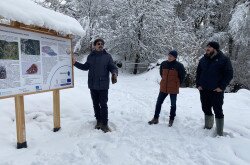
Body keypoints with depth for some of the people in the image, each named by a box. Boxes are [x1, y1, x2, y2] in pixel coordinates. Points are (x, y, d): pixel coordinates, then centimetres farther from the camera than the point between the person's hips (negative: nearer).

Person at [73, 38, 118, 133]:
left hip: (103, 85, -3)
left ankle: (104, 124, 10)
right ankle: (98, 121, 28)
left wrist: (114, 74, -26)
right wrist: (75, 63, 10)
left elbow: (113, 67, -5)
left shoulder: (107, 56, -2)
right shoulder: (91, 56, 6)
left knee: (103, 105, -1)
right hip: (93, 85, 3)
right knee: (96, 104, 13)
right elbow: (85, 67, 19)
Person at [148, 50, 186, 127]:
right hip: (163, 88, 4)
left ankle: (171, 120, 25)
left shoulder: (179, 65, -13)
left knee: (173, 104, 10)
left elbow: (182, 75, -1)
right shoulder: (163, 64, -1)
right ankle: (155, 118, 19)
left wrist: (177, 83, 6)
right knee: (158, 103, 7)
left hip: (173, 89, -4)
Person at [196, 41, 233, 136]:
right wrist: (198, 85, 4)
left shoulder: (224, 59, -5)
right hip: (204, 90, 5)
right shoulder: (203, 60, 9)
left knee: (218, 111, 0)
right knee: (206, 109, 14)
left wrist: (221, 87, -12)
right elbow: (198, 73, 16)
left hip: (217, 91, -5)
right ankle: (208, 127, 32)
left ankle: (219, 133, 12)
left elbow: (229, 75, -6)